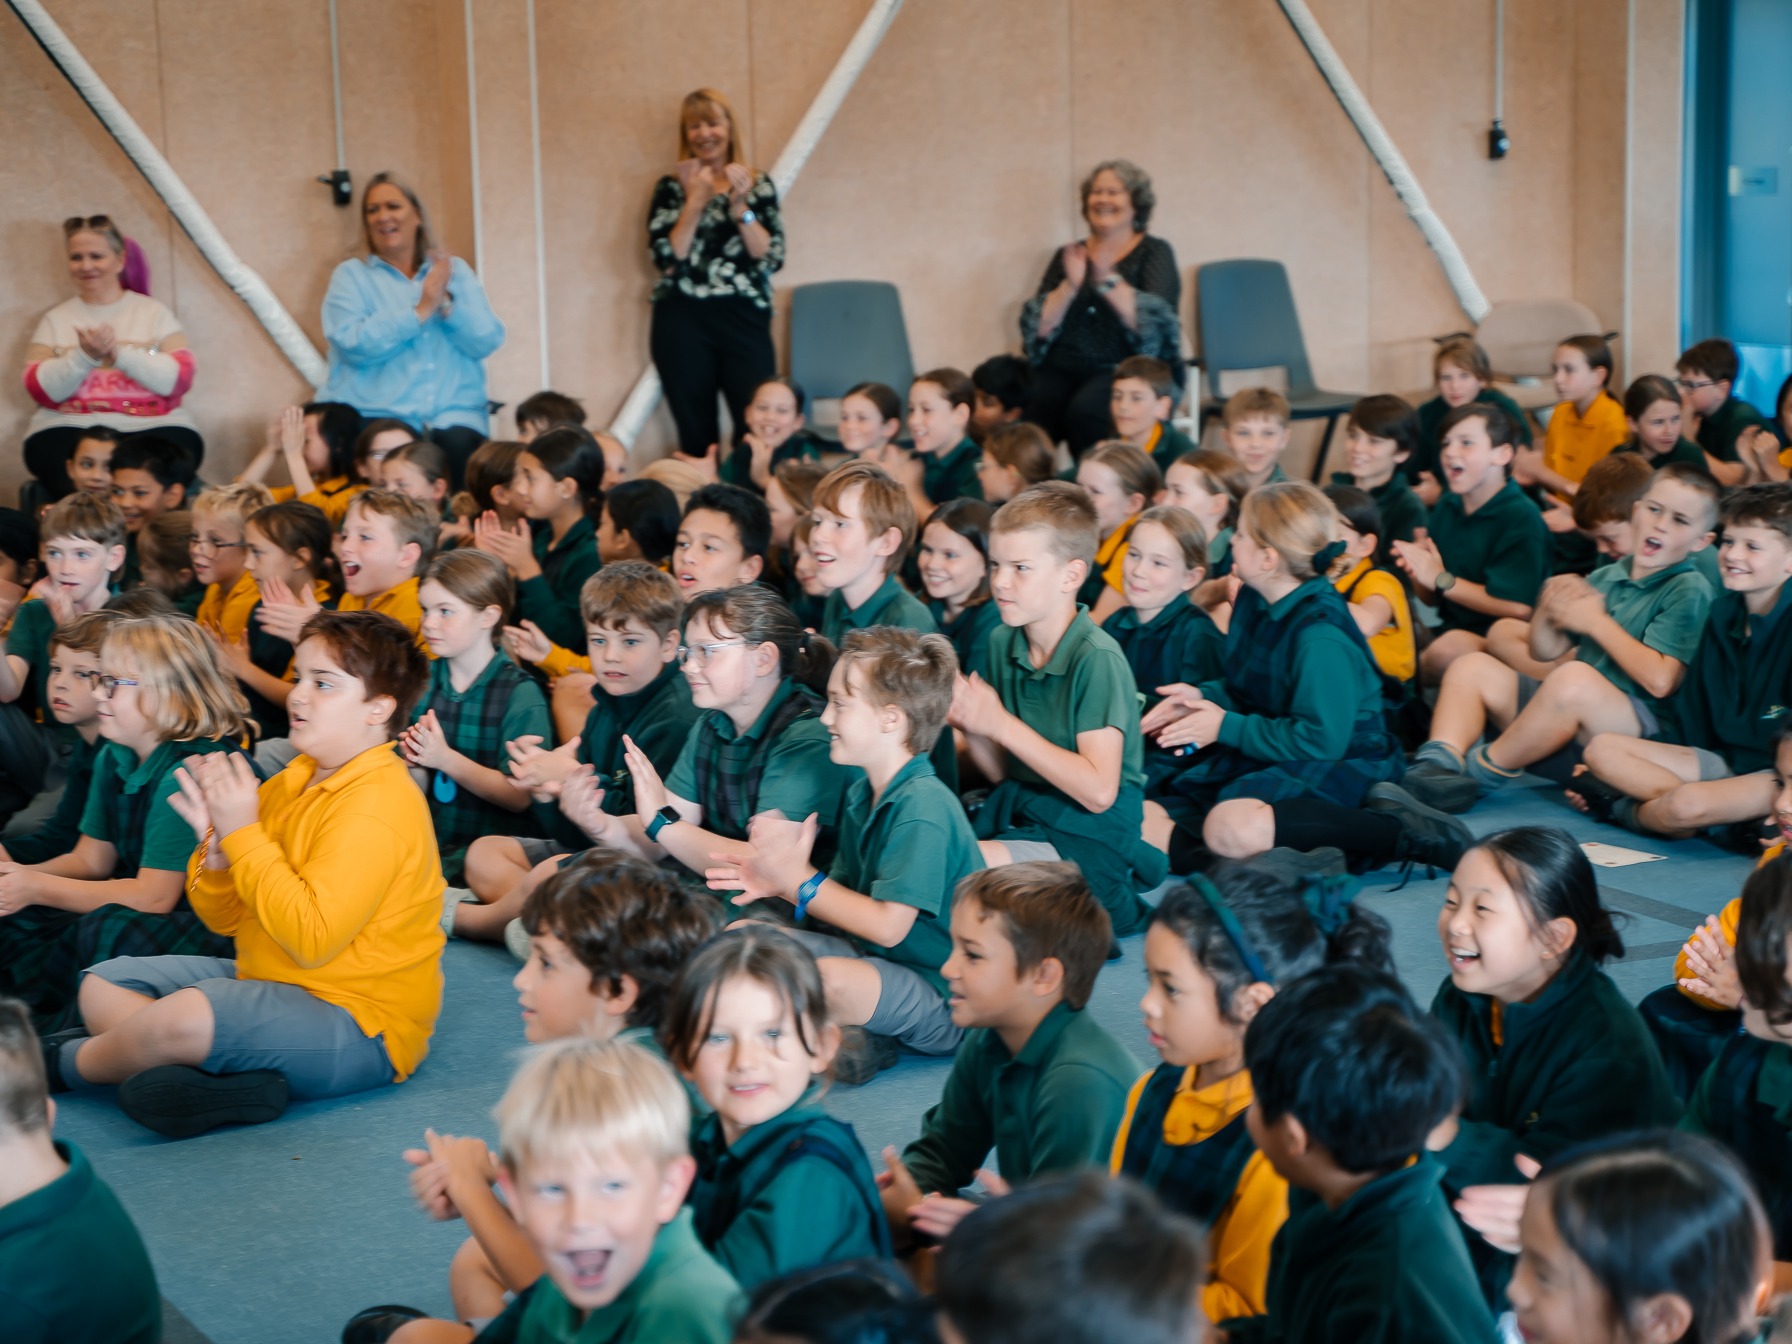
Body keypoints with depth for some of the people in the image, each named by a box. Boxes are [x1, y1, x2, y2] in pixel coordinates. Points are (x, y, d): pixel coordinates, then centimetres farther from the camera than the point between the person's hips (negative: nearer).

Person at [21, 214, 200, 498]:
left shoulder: (154, 313, 12)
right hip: (70, 428, 0)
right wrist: (84, 356, -12)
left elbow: (180, 379, -1)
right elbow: (41, 390, 3)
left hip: (153, 426, 0)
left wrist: (120, 354, -13)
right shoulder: (55, 320, 15)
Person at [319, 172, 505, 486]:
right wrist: (420, 311, -11)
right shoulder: (351, 275, 8)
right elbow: (354, 344, -9)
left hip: (452, 412, 2)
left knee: (459, 444, -31)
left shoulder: (455, 271, 16)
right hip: (373, 414, -2)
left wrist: (447, 301, -10)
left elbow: (487, 342, 4)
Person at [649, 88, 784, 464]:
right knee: (696, 437, 2)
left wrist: (739, 206, -9)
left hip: (744, 320, 0)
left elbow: (771, 256, 0)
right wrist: (695, 203, -8)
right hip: (684, 324, 0)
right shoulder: (671, 188, 9)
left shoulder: (758, 186, 11)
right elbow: (666, 257, -3)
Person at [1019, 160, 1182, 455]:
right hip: (1064, 369, 3)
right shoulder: (1069, 255, 16)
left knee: (1085, 409, -34)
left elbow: (1153, 322, -11)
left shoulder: (1154, 252, 7)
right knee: (1034, 404, -30)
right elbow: (1039, 328, 4)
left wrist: (1108, 279, -19)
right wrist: (1070, 286, -11)